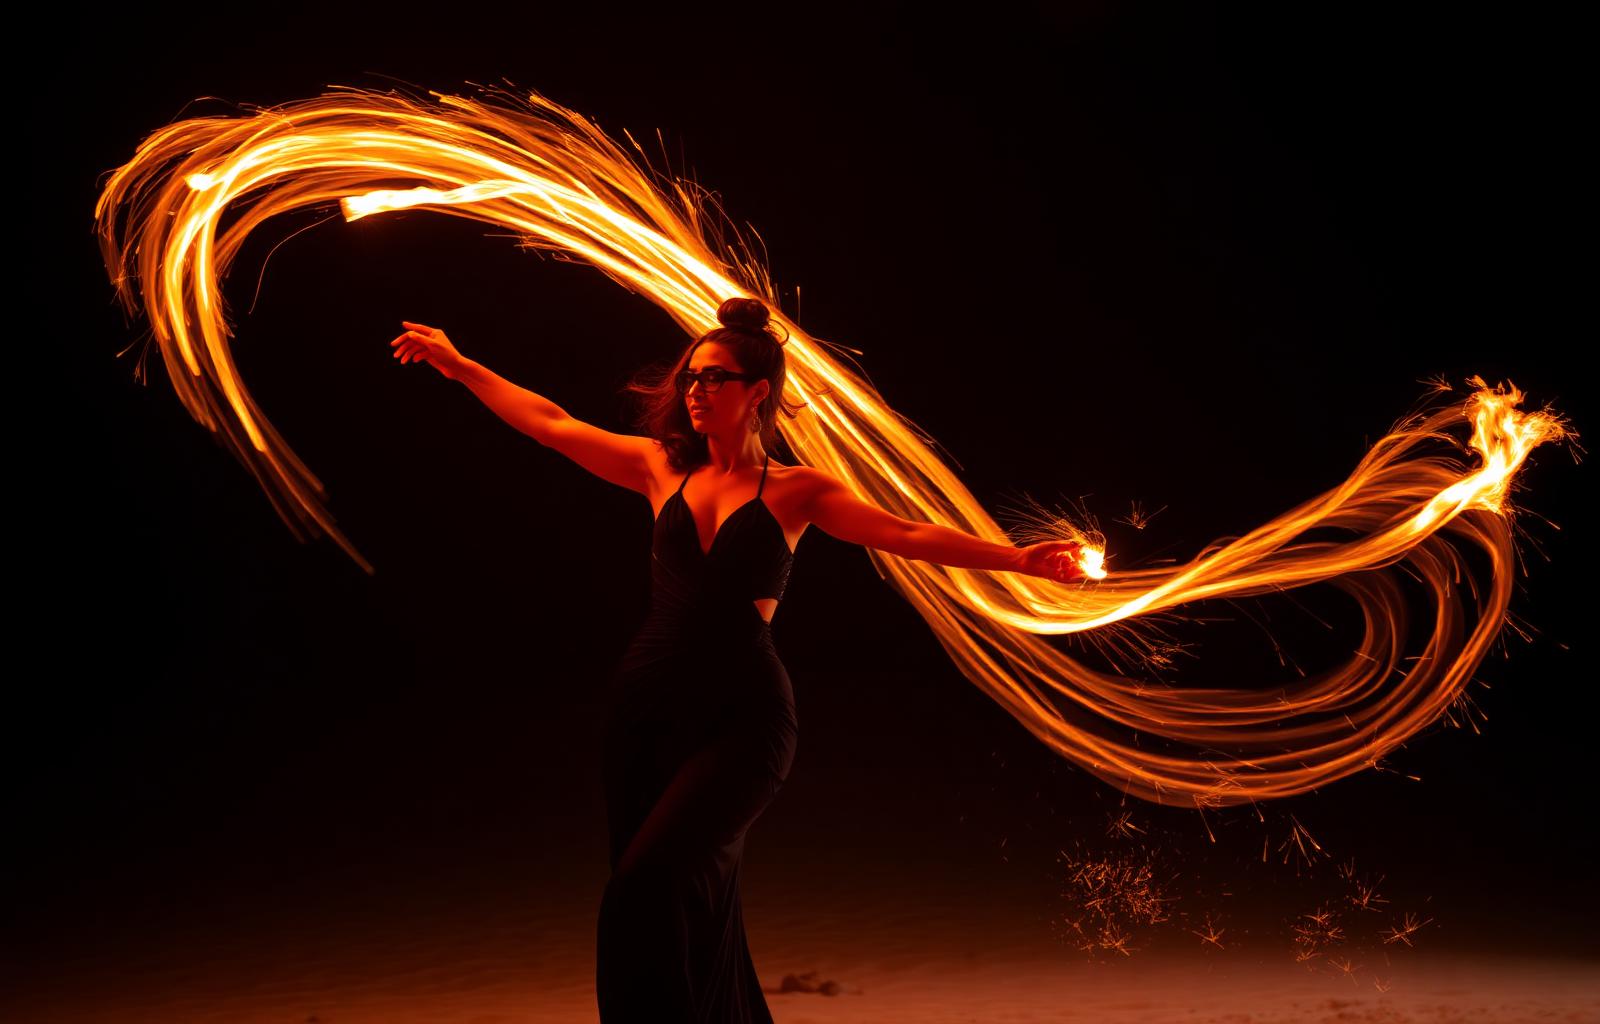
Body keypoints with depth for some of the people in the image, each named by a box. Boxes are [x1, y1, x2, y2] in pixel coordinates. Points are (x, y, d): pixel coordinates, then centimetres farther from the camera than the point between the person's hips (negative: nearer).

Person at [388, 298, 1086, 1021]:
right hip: (649, 708, 4)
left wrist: (1017, 558, -15)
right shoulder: (663, 469, 10)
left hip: (743, 717, -4)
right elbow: (550, 424, 16)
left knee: (651, 884, -20)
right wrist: (460, 366, 20)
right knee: (696, 910, 9)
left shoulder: (794, 491, 3)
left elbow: (909, 537, -5)